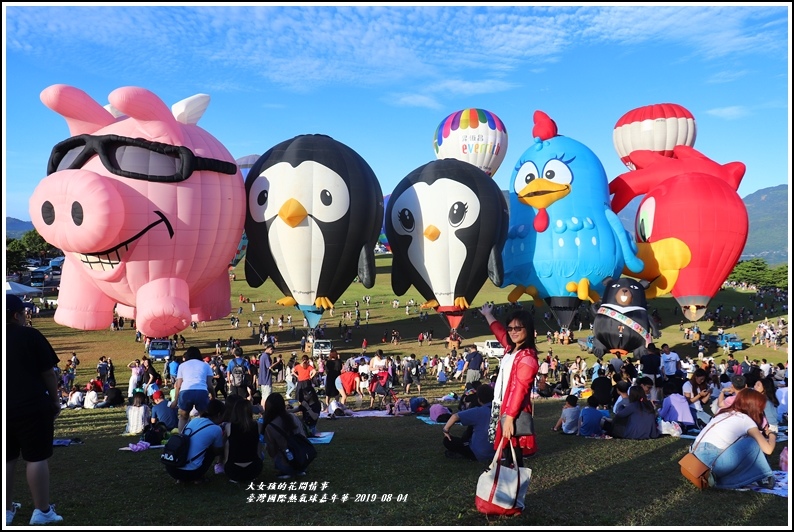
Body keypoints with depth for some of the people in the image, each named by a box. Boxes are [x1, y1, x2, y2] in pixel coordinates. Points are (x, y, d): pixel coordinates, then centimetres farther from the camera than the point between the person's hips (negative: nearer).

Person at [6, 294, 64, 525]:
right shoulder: (30, 335, -9)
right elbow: (48, 373, -7)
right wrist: (56, 400, 4)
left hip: (6, 407, 6)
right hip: (32, 406, -5)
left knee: (7, 460, 13)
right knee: (37, 458, -1)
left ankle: (7, 510, 20)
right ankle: (42, 512, 4)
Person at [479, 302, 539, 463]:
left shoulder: (527, 357, -15)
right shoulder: (510, 349, 11)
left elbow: (519, 389, -22)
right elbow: (499, 332, 32)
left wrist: (509, 417, -26)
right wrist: (488, 315, 48)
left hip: (514, 412, -9)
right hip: (501, 407, 9)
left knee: (513, 454, -4)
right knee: (506, 452, 12)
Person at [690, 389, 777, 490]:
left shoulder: (724, 412, 22)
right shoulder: (746, 420, 3)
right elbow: (768, 449, 2)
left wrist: (762, 432, 33)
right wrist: (772, 434, 24)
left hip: (697, 458, 7)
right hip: (711, 461, -7)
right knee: (753, 443, 6)